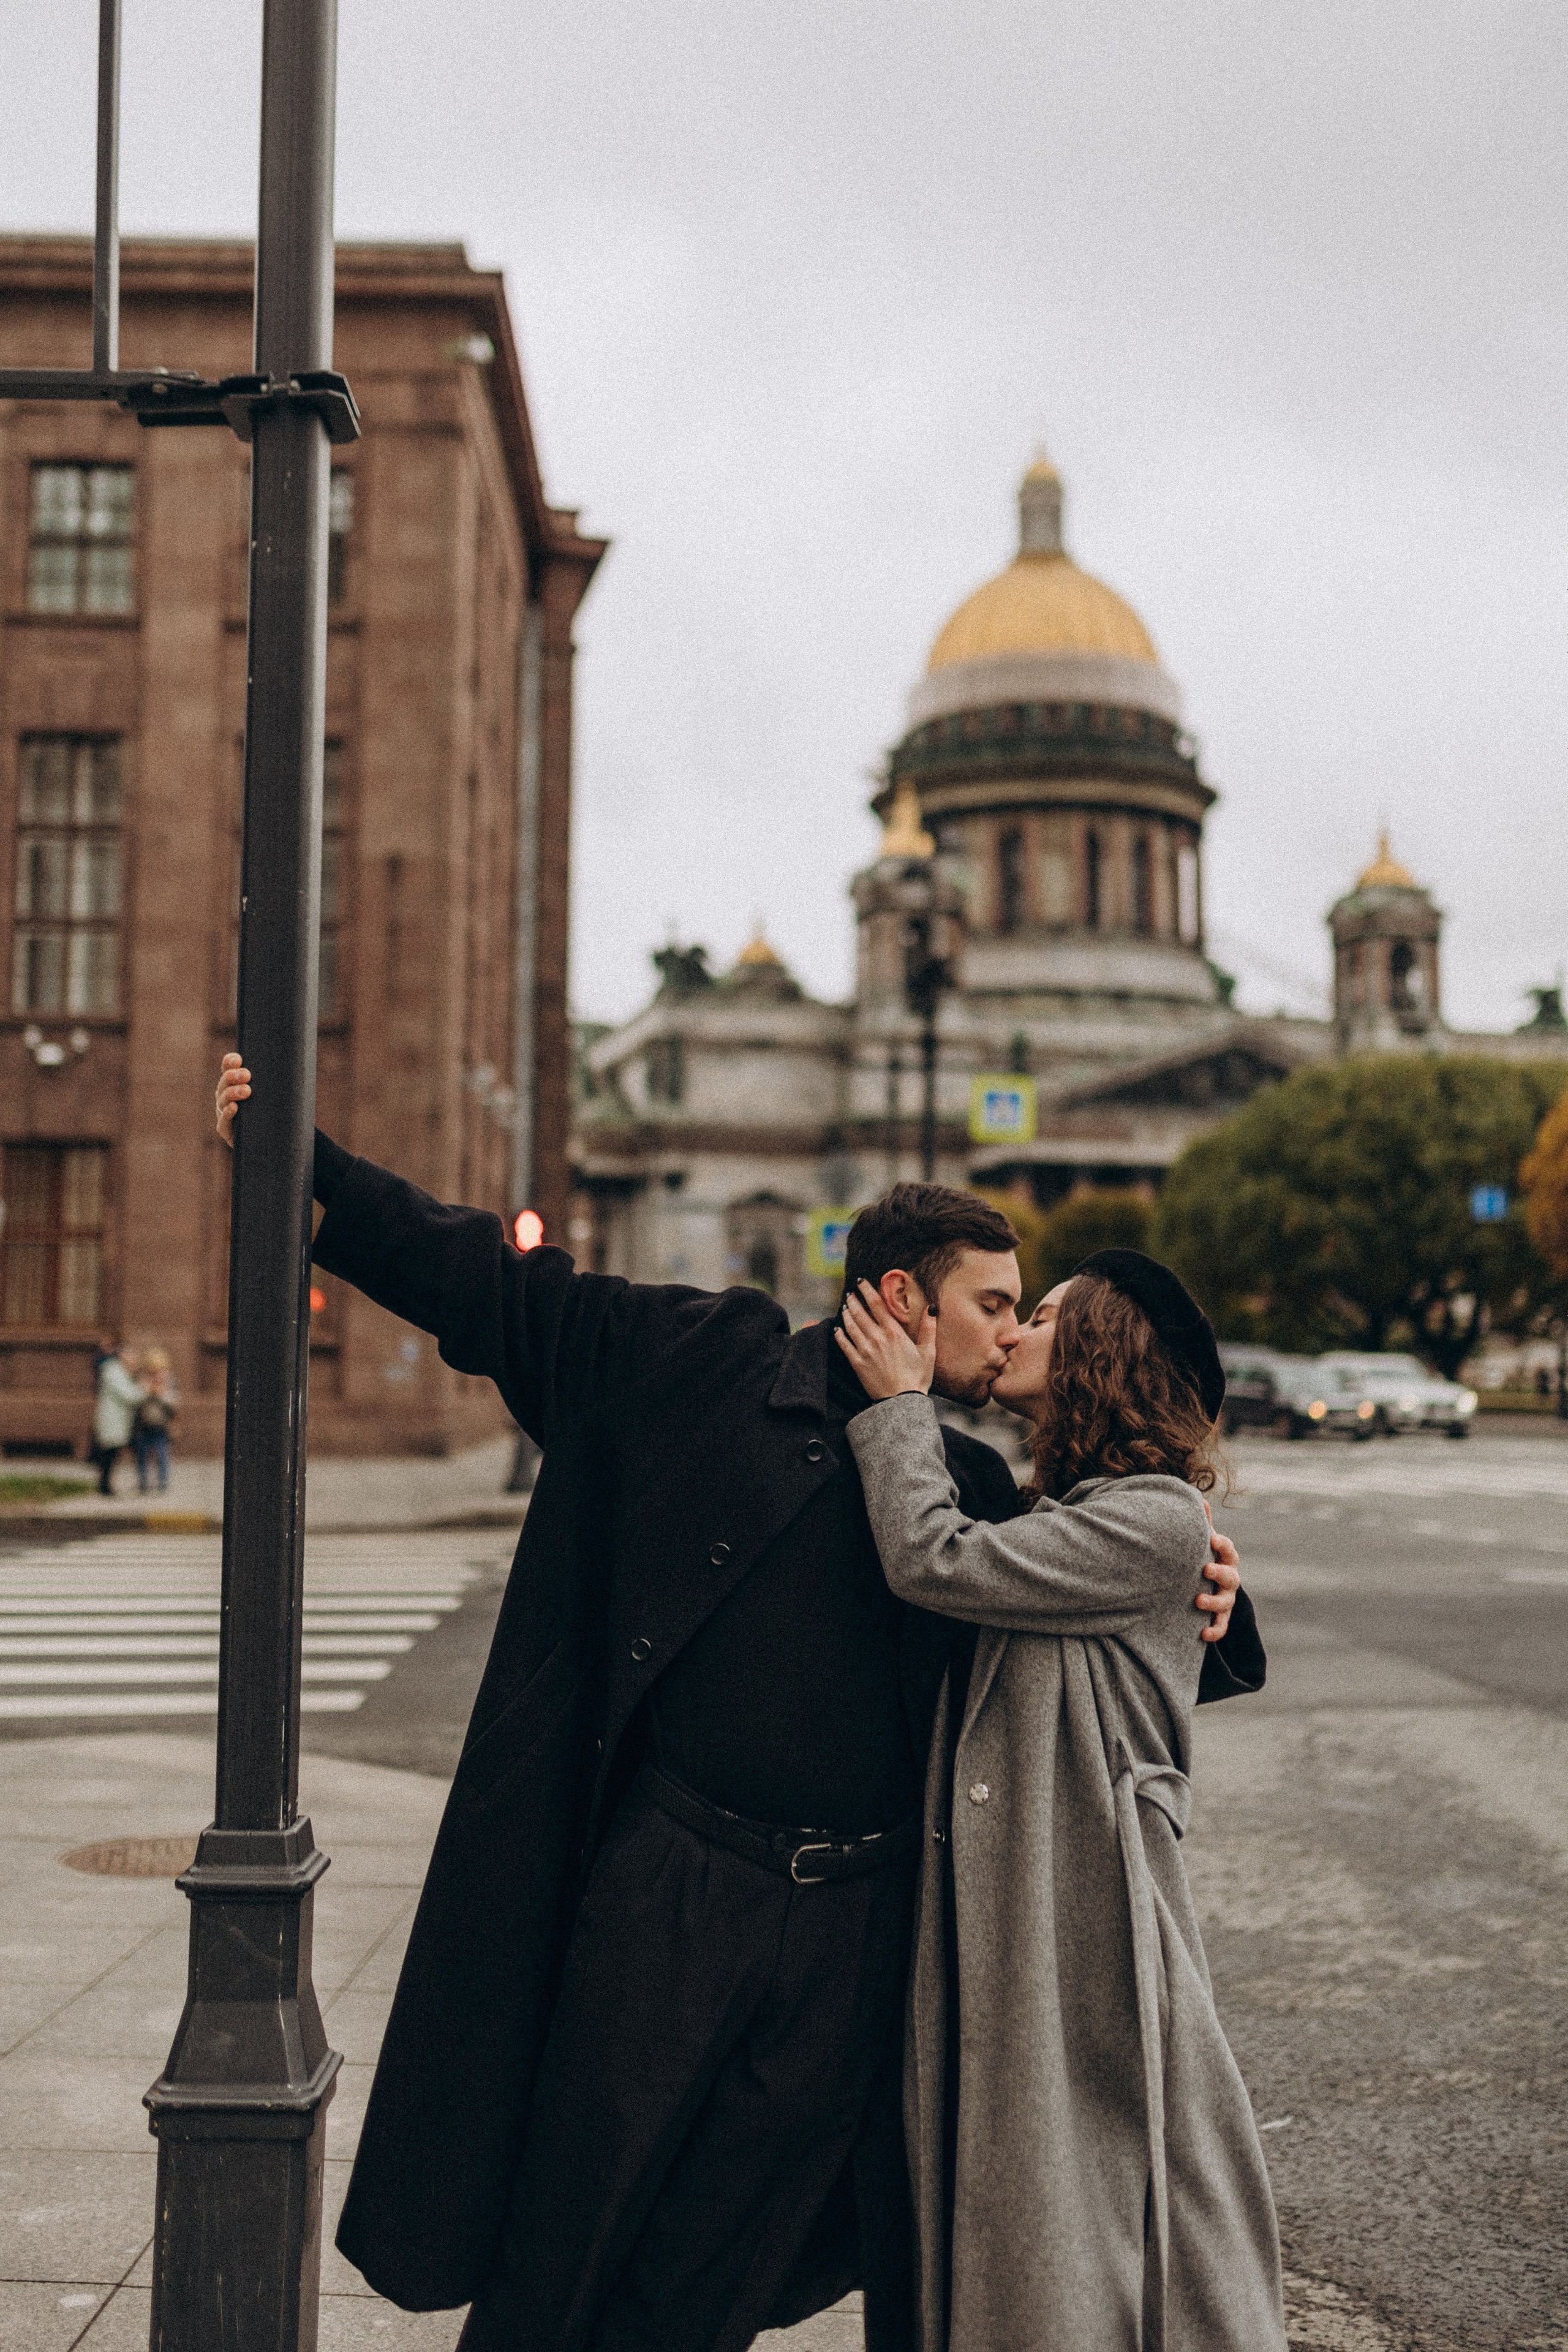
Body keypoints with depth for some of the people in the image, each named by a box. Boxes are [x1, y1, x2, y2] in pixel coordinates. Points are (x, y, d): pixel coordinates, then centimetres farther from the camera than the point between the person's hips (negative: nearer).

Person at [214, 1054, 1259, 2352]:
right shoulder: (704, 1358, -2)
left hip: (848, 1924, 4)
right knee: (572, 2235, 7)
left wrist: (1202, 1611, -2)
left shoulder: (971, 1488, 11)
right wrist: (302, 1160, -5)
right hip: (666, 1890, -3)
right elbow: (486, 1281, -1)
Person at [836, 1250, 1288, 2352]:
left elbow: (933, 1562, -20)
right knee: (1007, 2252, 15)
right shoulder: (1062, 1519, 15)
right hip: (1004, 1921, 8)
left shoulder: (1156, 1520, -14)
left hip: (1087, 1923, -8)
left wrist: (899, 1403, -9)